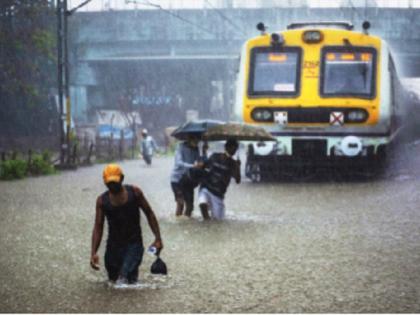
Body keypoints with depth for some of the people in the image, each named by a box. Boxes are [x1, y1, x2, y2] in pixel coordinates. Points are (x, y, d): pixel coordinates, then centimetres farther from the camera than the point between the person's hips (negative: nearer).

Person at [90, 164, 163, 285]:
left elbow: (149, 214, 2)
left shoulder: (134, 192, -5)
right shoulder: (102, 201, -3)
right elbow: (98, 228, -5)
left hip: (134, 243, -3)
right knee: (113, 277, 14)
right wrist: (93, 253, -17)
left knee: (125, 277, -22)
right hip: (113, 245, 3)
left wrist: (158, 238, -5)